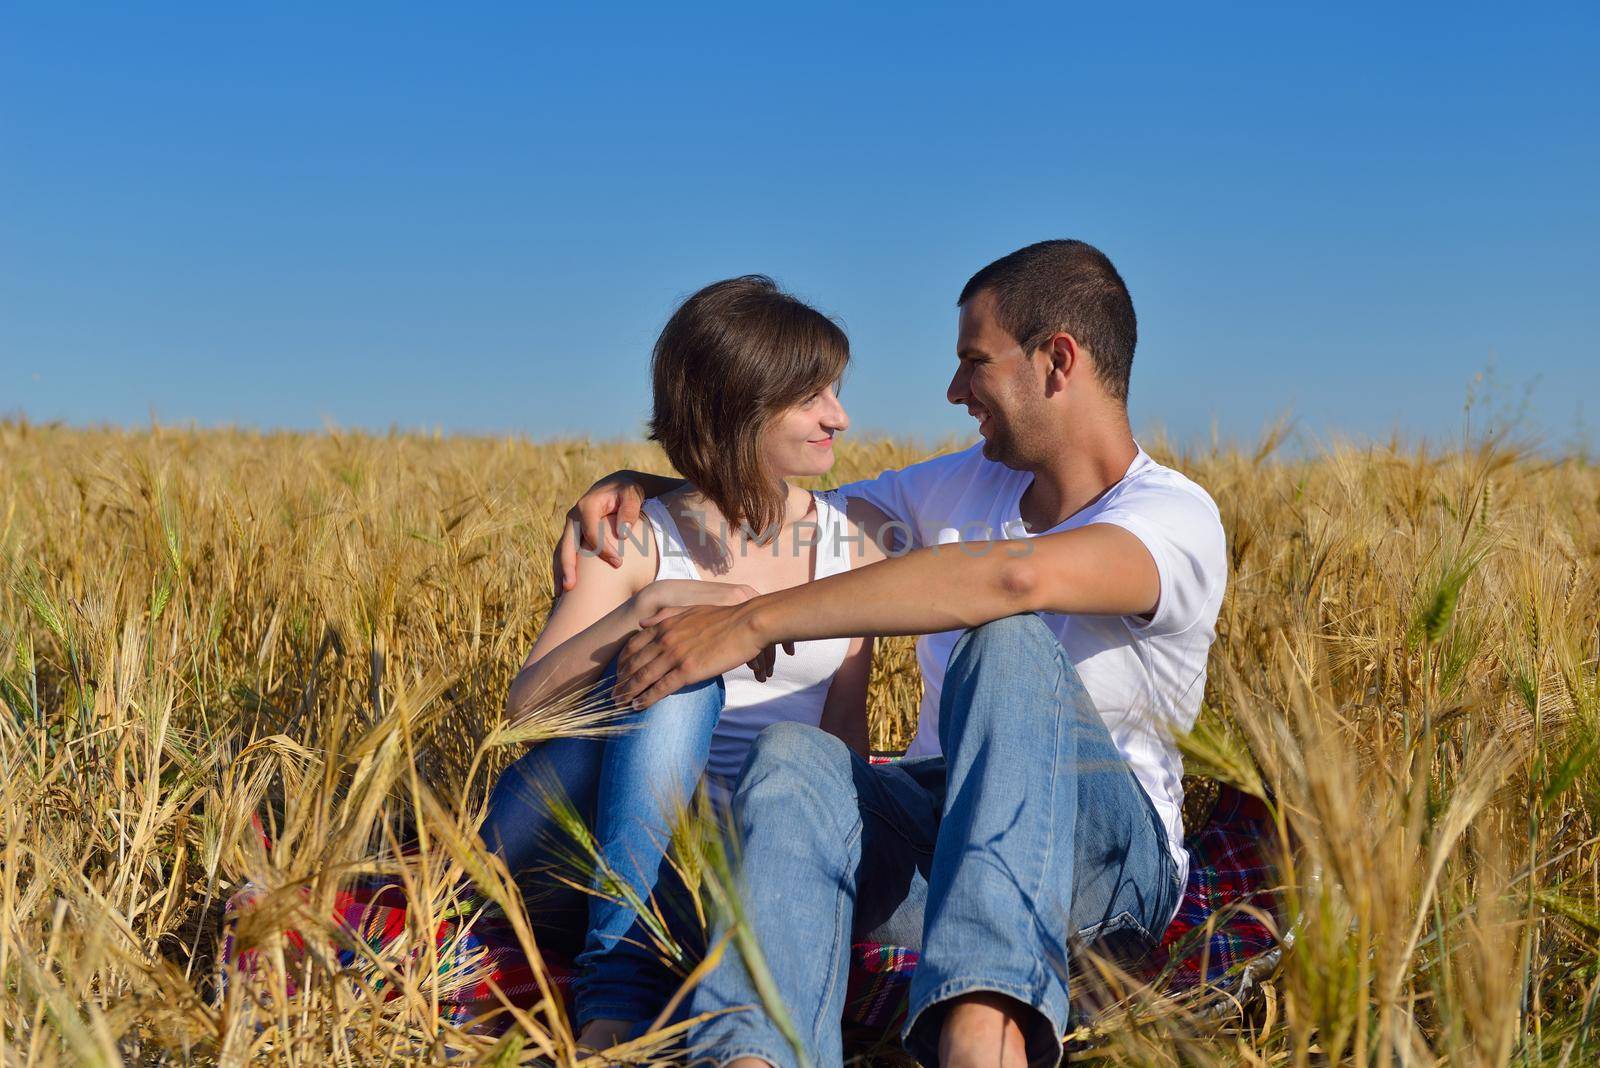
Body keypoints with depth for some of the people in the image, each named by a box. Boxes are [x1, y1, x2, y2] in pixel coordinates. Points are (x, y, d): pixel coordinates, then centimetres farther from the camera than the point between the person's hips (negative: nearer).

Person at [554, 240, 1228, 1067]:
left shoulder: (1176, 518, -11)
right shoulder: (966, 486, 13)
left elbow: (1014, 575, -32)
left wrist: (752, 622, -34)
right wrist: (639, 487, -1)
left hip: (1106, 857, -5)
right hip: (937, 826, 5)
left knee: (1008, 639, -34)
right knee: (792, 755, -28)